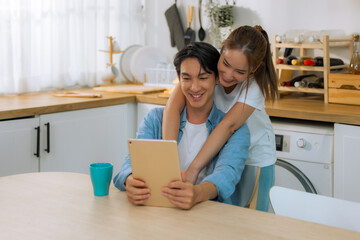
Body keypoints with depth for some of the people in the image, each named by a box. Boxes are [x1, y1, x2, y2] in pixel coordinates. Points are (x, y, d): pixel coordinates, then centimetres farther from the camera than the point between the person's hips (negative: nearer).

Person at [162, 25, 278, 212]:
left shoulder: (255, 86, -24)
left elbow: (229, 125, -34)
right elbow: (174, 105, -31)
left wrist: (193, 170, -43)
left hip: (255, 156, -1)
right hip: (219, 153, 1)